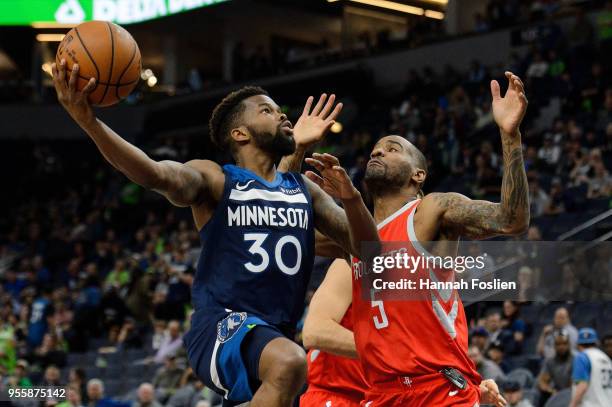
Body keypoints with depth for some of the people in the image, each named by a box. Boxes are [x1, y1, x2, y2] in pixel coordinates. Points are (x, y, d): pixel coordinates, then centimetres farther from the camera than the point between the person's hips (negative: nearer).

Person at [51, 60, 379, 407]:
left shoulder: (305, 190, 17)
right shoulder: (214, 180, 0)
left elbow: (366, 249, 14)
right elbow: (156, 174, -21)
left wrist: (351, 198, -7)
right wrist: (88, 121, -37)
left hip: (277, 335, 7)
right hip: (220, 326, -7)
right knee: (289, 362, -37)